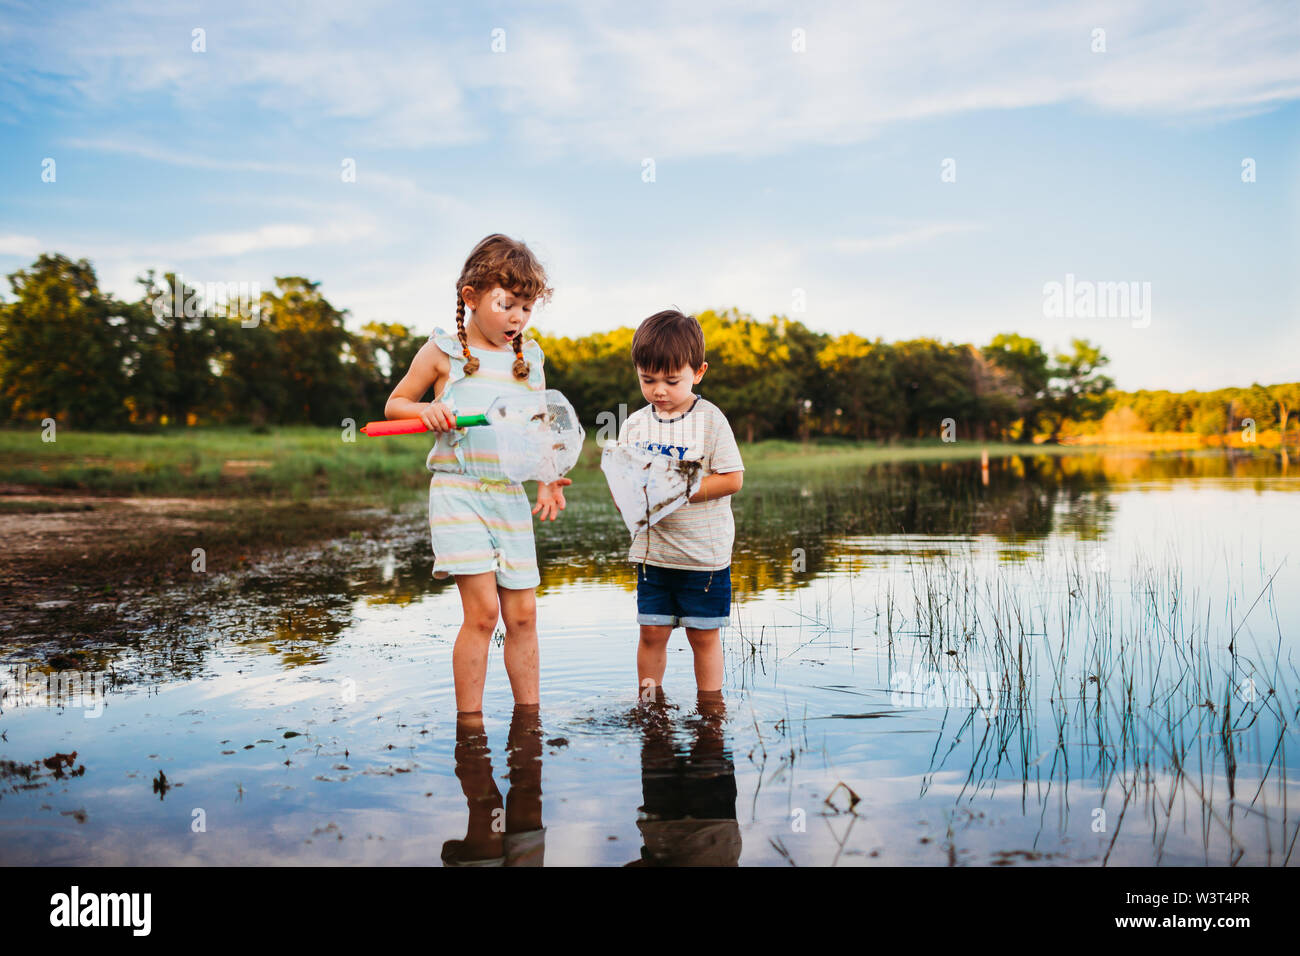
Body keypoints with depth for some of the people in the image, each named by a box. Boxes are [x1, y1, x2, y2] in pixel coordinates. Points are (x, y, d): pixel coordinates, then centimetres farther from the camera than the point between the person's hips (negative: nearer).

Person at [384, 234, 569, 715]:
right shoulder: (443, 351, 1)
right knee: (482, 610, -10)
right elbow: (394, 405, 9)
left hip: (511, 494, 4)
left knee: (522, 613, 5)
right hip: (458, 491, -4)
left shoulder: (530, 358, 11)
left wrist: (547, 480, -2)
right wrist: (426, 410, -12)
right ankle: (468, 724, 3)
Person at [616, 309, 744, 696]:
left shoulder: (710, 419, -7)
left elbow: (732, 479, -11)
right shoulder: (634, 425, 4)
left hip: (704, 552, -3)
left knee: (704, 634, 7)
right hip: (652, 551, 3)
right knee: (652, 633, 7)